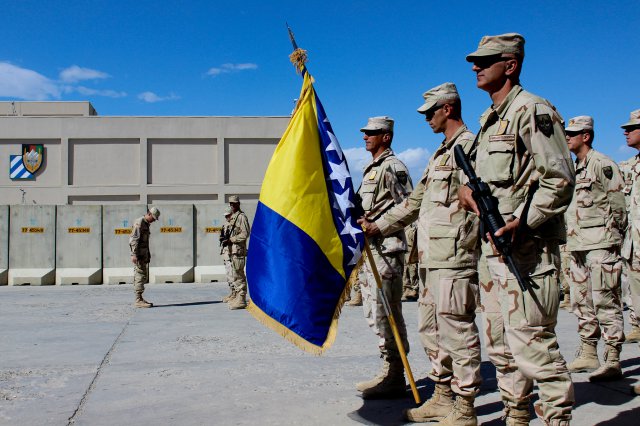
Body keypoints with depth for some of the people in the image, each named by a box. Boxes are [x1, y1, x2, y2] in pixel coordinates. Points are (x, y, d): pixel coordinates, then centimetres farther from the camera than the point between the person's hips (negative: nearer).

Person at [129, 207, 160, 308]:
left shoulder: (146, 224, 19)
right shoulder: (139, 223, -12)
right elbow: (134, 239, -19)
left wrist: (148, 255, 22)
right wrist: (134, 254, -26)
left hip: (144, 254, 10)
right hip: (139, 254, -10)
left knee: (143, 277, 11)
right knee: (140, 276, -11)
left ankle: (139, 299, 16)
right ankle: (138, 300, -11)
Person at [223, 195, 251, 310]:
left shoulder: (242, 216, -8)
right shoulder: (232, 217, 19)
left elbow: (245, 234, -16)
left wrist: (231, 240, -17)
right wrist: (226, 239, 12)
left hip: (238, 249, -9)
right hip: (232, 250, 9)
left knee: (238, 276, -9)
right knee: (234, 275, 13)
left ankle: (241, 301, -8)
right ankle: (236, 298, 21)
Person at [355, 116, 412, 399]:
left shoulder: (393, 166, -8)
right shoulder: (371, 168, 22)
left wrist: (377, 225, -19)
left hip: (387, 248, -11)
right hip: (371, 248, 11)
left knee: (385, 313, -8)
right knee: (375, 313, 12)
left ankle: (395, 378, 0)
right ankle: (389, 373, 21)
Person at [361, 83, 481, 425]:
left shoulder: (469, 147, -7)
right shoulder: (440, 154, 23)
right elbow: (415, 202, 25)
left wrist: (460, 250, -18)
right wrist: (378, 226, 20)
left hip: (454, 257, -10)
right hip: (431, 257, 10)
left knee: (456, 329, -4)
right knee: (430, 327, 14)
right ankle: (442, 397, 25)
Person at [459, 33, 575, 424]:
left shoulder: (533, 110, -9)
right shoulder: (490, 119, 19)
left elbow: (560, 180, -15)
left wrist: (521, 223, -23)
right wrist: (468, 189, 4)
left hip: (527, 246, -9)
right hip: (496, 246, 9)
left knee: (531, 339, -8)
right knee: (503, 341, 14)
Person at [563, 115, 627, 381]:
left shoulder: (603, 164, -5)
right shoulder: (574, 169, 20)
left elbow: (618, 205, -9)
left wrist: (611, 239, -10)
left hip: (600, 244, -9)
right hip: (578, 246, 9)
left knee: (605, 302, -8)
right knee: (582, 303, 11)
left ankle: (612, 361, -4)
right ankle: (588, 354, 20)